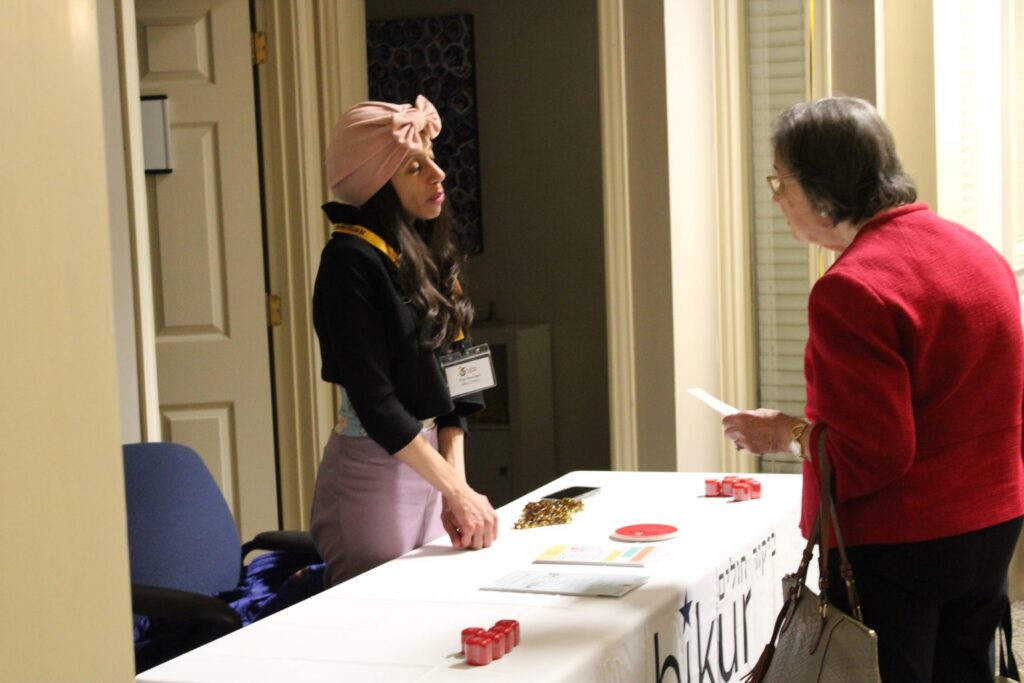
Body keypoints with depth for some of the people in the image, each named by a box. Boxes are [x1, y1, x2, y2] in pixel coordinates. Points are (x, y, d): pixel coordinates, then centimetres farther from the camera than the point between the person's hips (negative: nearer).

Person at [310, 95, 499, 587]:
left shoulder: (428, 252, 8)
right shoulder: (351, 261, -15)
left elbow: (451, 380, 6)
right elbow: (374, 401, -19)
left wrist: (457, 484, -5)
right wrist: (458, 491, -19)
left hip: (430, 456, 8)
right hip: (373, 468, -7)